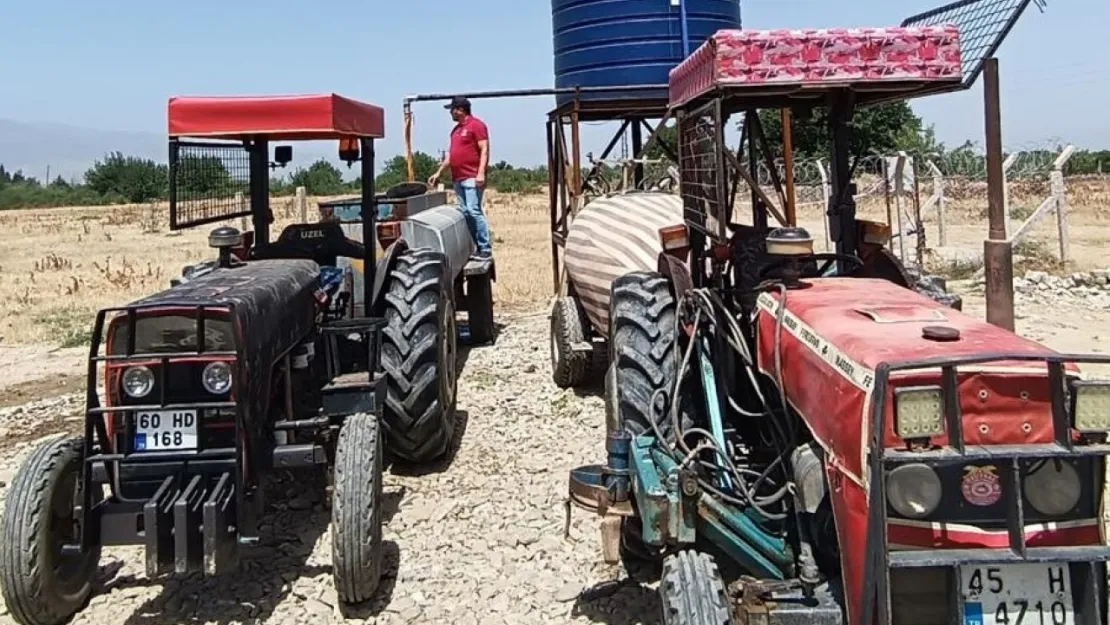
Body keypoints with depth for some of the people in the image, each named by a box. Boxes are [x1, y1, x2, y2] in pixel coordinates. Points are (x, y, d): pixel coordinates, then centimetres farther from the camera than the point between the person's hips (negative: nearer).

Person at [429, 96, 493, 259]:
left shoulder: (476, 125, -3)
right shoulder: (456, 129, 22)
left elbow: (484, 150, -11)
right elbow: (450, 154, 27)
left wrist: (481, 173, -21)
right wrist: (439, 172, 23)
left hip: (472, 178, -9)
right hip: (458, 178, 9)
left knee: (473, 211, -15)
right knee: (464, 213, 5)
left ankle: (485, 249, -13)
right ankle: (472, 247, 7)